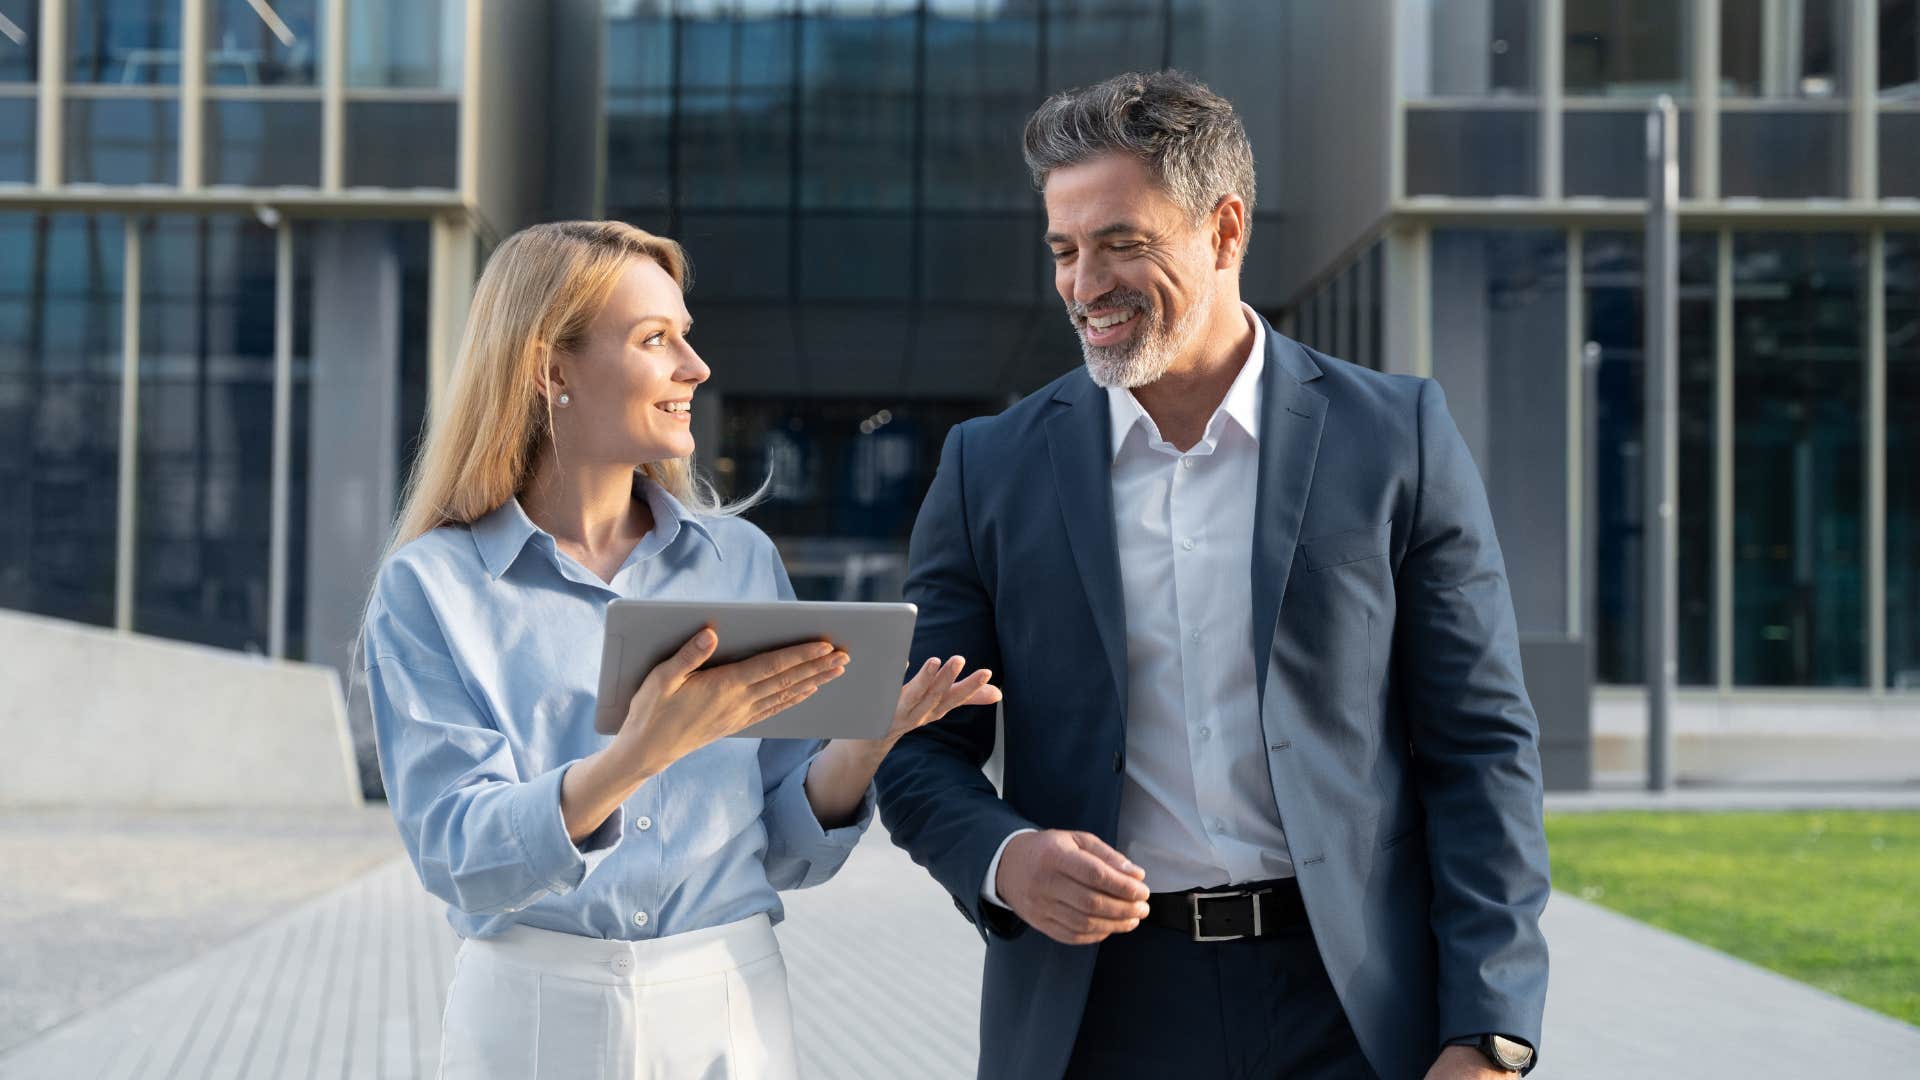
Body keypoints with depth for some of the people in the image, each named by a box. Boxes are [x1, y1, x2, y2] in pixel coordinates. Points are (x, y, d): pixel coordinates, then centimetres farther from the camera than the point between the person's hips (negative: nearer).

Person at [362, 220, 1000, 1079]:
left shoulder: (741, 560, 3)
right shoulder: (430, 588, -6)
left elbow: (787, 848, 4)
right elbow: (460, 857, -15)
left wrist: (861, 743, -15)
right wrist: (640, 754, -29)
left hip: (732, 1010, 3)